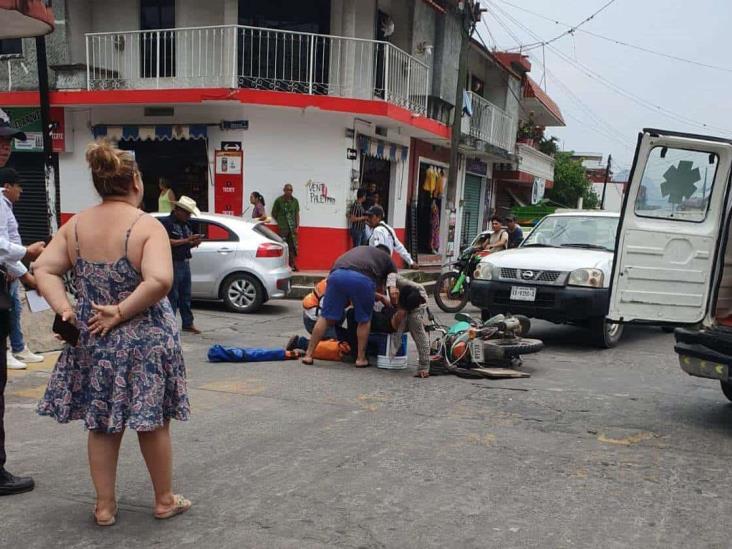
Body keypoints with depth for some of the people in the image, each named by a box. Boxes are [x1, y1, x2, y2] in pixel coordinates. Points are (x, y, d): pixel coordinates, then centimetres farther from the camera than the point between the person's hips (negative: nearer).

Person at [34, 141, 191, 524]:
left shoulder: (75, 225, 2)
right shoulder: (147, 226, -14)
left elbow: (44, 270, 0)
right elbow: (159, 281, -27)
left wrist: (64, 309, -7)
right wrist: (121, 311, -18)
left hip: (93, 339, 4)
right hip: (144, 341, -4)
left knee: (101, 423, 16)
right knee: (153, 422, 11)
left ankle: (104, 506, 26)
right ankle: (165, 501, 26)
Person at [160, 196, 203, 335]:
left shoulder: (186, 224, 17)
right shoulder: (166, 222, -8)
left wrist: (194, 243, 2)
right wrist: (186, 241, -18)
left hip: (185, 263, 8)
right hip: (173, 264, -8)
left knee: (186, 295, 11)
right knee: (172, 295, -5)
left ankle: (188, 323, 17)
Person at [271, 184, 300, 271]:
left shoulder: (295, 201, 9)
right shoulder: (279, 200, 0)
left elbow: (297, 214, 11)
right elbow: (274, 213, 6)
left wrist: (297, 226, 3)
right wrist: (280, 222, 2)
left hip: (292, 228, 3)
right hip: (283, 228, -3)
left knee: (293, 247, 3)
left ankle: (292, 264, 10)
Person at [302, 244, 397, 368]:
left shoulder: (359, 250, 45)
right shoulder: (387, 258, 33)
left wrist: (380, 297, 49)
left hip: (337, 274, 3)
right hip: (362, 278, -3)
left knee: (326, 317, 13)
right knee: (364, 320, 17)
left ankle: (308, 355, 14)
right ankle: (361, 358, 21)